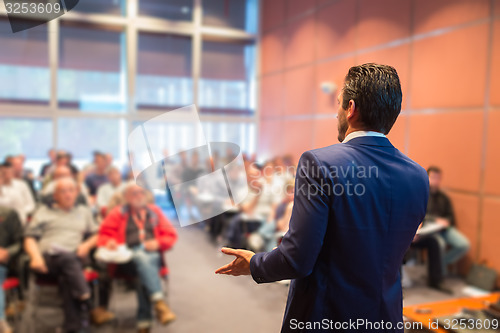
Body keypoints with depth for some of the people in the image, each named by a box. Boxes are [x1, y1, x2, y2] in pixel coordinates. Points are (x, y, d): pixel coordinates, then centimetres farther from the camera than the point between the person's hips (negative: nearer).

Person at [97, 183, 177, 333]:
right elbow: (103, 235, 14)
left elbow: (171, 235, 16)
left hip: (152, 254, 1)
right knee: (141, 258, -36)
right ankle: (159, 303, -50)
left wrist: (158, 243, -4)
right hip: (128, 256, -1)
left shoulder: (154, 212, 21)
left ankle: (143, 320, -36)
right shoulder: (118, 213, 19)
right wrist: (109, 242, -9)